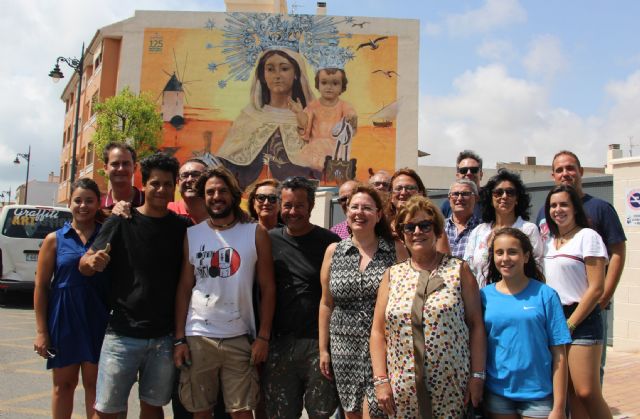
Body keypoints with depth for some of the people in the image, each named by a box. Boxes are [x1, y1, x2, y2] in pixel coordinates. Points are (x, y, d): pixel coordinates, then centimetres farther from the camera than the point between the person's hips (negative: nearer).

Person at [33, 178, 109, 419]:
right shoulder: (55, 240, 1)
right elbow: (41, 287, 1)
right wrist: (41, 331, -3)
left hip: (98, 320, 0)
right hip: (63, 319, 0)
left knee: (94, 384, 9)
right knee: (63, 384, 14)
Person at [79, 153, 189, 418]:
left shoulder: (183, 227, 2)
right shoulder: (120, 223, -3)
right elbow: (84, 265, -2)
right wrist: (93, 261, -24)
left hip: (165, 337, 2)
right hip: (123, 334, -2)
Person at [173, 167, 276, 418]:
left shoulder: (256, 233, 0)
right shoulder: (192, 235, 5)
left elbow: (267, 287, 0)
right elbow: (184, 289, 5)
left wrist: (263, 336, -6)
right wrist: (179, 339, -1)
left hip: (240, 338, -1)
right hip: (197, 337, 2)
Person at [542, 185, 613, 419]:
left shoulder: (587, 236, -6)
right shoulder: (549, 241, 14)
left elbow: (596, 288, -11)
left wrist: (570, 324, -11)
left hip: (581, 319, -6)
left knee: (587, 393, -11)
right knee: (570, 393, 7)